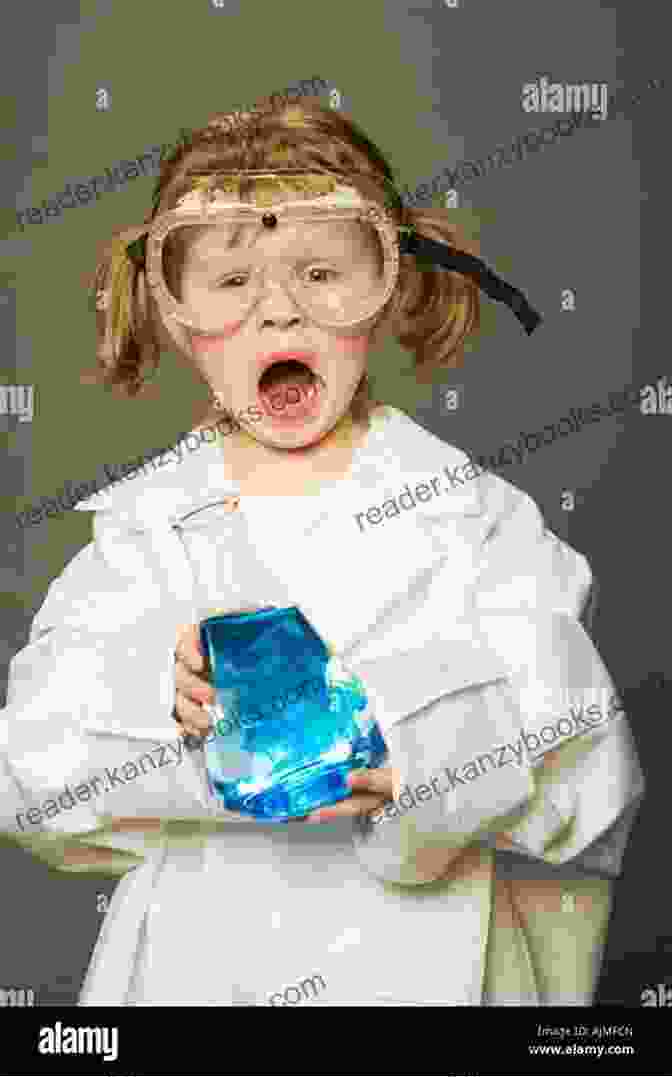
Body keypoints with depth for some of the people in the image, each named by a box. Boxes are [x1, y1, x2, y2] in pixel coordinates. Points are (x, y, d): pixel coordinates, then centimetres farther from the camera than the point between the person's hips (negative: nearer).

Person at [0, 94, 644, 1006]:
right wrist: (165, 698, -27)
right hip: (197, 956, 1)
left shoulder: (472, 515, -8)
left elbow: (586, 770, -12)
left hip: (421, 958, -1)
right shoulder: (143, 528, -3)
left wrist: (423, 760, -29)